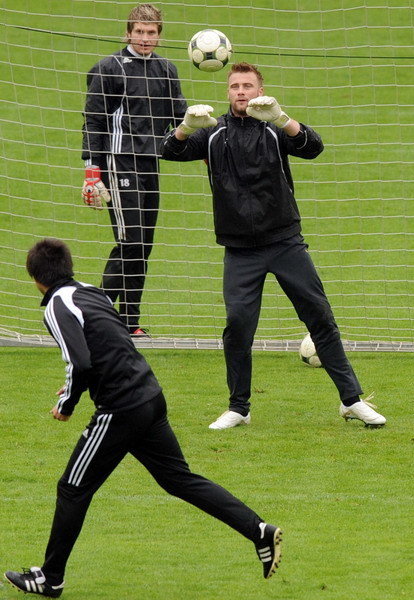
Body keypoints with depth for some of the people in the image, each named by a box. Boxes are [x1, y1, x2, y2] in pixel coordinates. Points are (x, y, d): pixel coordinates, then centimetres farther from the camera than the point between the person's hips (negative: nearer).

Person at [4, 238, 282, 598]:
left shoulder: (59, 306, -11)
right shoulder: (91, 293, 15)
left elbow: (80, 364, -22)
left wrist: (68, 403, -6)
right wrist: (76, 386, 26)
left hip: (120, 411, -8)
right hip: (150, 397, 8)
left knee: (73, 489, 5)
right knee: (180, 478, 14)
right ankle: (259, 531, 7)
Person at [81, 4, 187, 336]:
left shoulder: (166, 71, 13)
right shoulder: (110, 69, -4)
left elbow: (180, 117, 19)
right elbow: (93, 121, -4)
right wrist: (92, 169, -11)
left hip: (150, 165, 6)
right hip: (120, 165, -6)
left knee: (143, 245, 6)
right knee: (129, 242, -14)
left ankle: (130, 322, 11)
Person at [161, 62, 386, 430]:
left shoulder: (275, 129, 2)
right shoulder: (215, 134, 6)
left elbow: (313, 147, -16)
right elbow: (171, 151, -6)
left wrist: (280, 118, -34)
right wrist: (188, 126, -28)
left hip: (285, 242, 0)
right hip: (240, 250, 0)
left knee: (320, 317, 1)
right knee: (238, 324, -8)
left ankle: (352, 400, 10)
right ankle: (239, 409, 7)